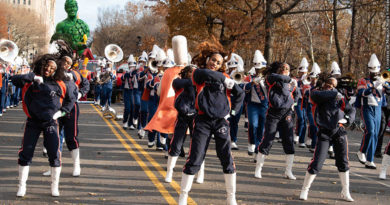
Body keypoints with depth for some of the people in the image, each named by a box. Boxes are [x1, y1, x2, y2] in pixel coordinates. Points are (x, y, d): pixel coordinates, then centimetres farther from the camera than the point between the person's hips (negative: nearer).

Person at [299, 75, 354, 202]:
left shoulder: (336, 92, 14)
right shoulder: (317, 93, 0)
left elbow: (348, 108, 8)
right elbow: (315, 95, -26)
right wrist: (334, 94, -30)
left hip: (339, 130, 4)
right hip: (324, 132, -4)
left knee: (343, 162, 7)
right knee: (317, 162, -7)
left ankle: (345, 192, 19)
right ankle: (305, 189, 9)